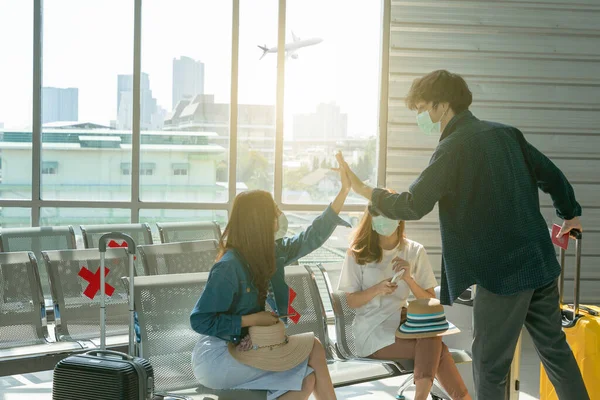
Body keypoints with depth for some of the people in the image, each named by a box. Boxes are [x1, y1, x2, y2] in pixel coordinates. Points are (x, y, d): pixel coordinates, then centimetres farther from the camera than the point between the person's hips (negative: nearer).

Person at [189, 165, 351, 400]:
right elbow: (200, 321, -18)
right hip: (216, 357, -8)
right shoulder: (228, 268, -21)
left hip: (243, 347, 8)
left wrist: (344, 191, 6)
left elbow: (312, 237, 8)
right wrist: (252, 320, -18)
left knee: (308, 379, -13)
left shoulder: (271, 253, 2)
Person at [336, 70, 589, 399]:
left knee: (489, 364, 3)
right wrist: (570, 214, 34)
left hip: (502, 270, -7)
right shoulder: (506, 134, 9)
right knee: (554, 348, 18)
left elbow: (412, 206, -18)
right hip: (541, 262, 8)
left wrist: (362, 189, -5)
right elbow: (550, 174, 17)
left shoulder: (454, 148, -13)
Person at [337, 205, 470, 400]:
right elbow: (351, 301, -3)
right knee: (437, 350, -27)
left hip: (403, 323, 3)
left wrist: (408, 279, -17)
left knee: (431, 327, -33)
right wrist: (377, 289, -21)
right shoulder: (359, 252, -4)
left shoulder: (415, 251, 1)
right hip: (372, 332, -3)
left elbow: (430, 301, 0)